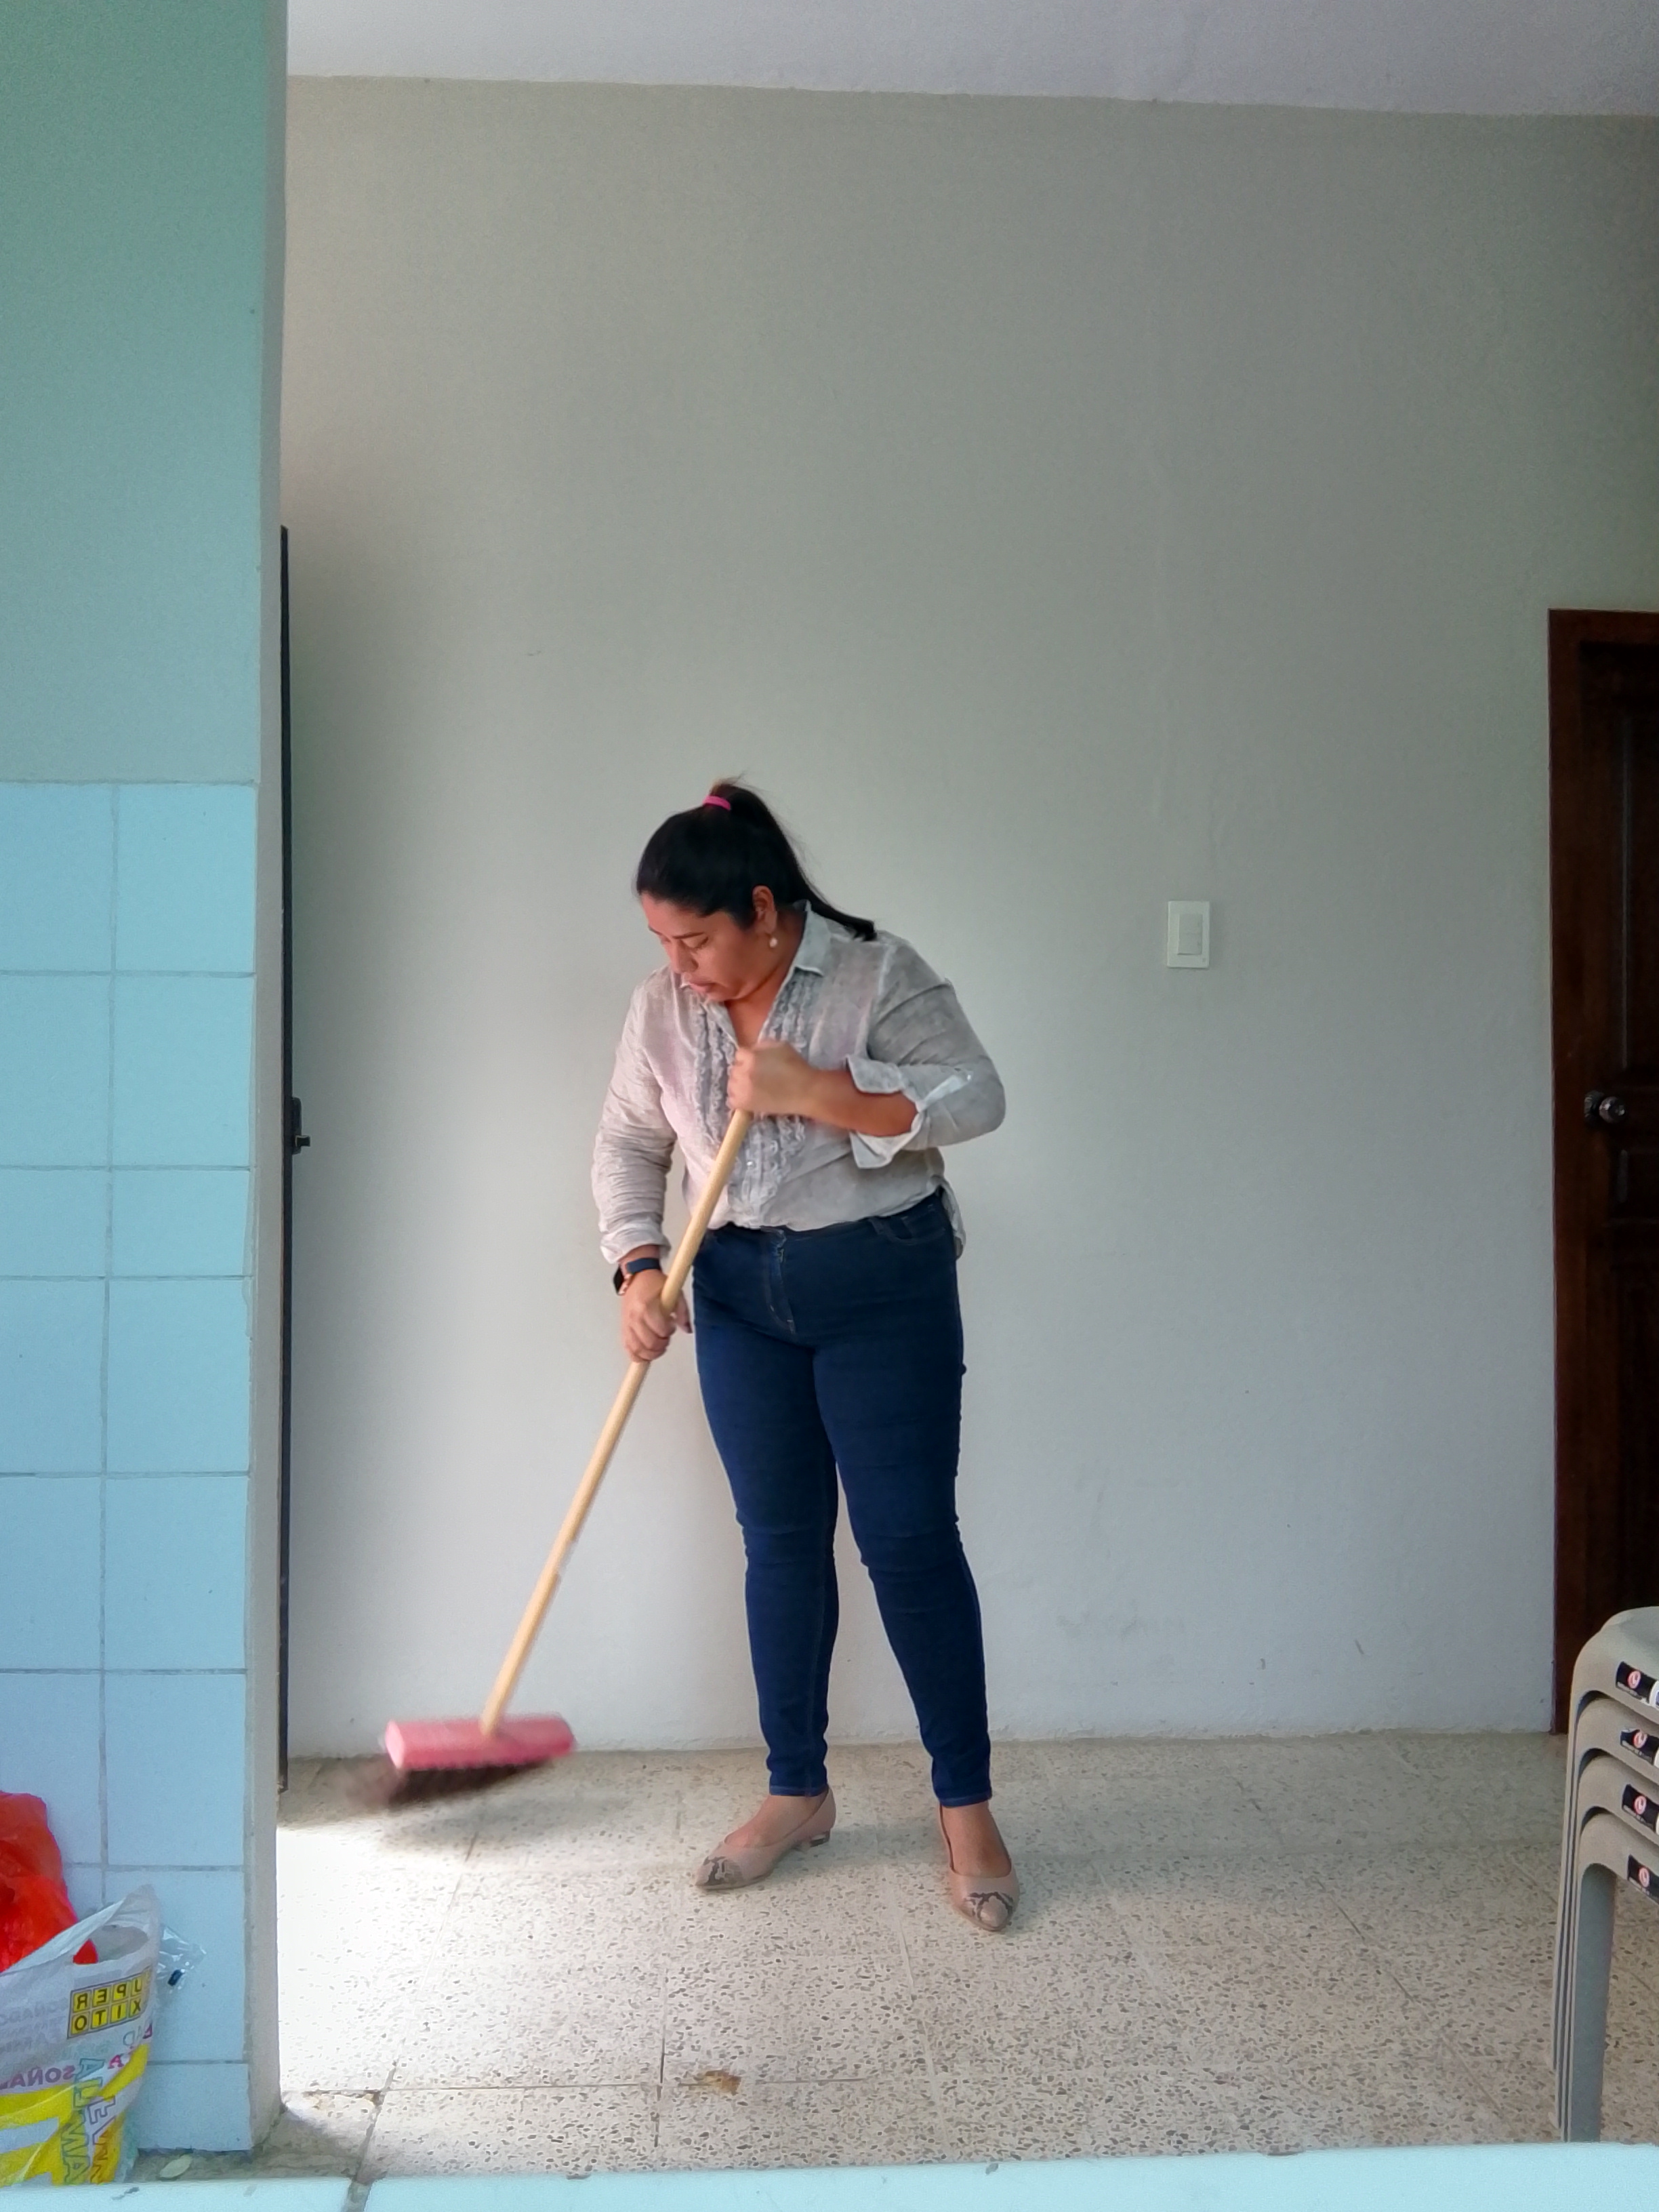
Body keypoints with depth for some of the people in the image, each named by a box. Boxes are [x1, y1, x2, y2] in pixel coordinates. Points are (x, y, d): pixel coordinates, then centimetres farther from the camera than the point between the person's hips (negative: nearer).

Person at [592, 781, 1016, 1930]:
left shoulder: (877, 975, -13)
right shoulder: (664, 1007, 0)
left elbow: (975, 1098, -21)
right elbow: (629, 1142, 8)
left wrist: (813, 1091, -27)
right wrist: (639, 1266, -6)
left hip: (884, 1286, -4)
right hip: (741, 1293, 4)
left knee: (910, 1538, -3)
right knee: (781, 1540, 11)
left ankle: (967, 1806, 11)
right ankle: (798, 1792, 26)